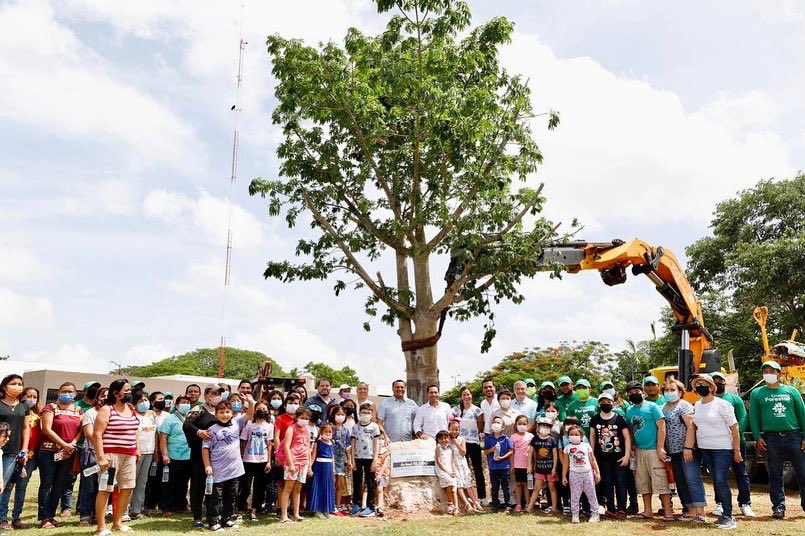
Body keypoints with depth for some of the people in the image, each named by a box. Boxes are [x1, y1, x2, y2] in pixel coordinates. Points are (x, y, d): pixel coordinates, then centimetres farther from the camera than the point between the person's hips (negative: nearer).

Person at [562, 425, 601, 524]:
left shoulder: (586, 446, 4)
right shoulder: (568, 448, 4)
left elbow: (593, 460, 6)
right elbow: (566, 464, 6)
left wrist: (597, 473, 1)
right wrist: (564, 476, 2)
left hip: (588, 472, 0)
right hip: (574, 474, 0)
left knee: (591, 494, 6)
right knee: (575, 495, 1)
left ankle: (594, 514, 14)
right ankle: (575, 515, 7)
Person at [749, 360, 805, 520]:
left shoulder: (791, 391, 9)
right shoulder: (757, 393, 8)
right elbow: (753, 417, 5)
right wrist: (757, 437, -4)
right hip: (772, 439, 0)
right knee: (775, 475, 5)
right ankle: (779, 506, 12)